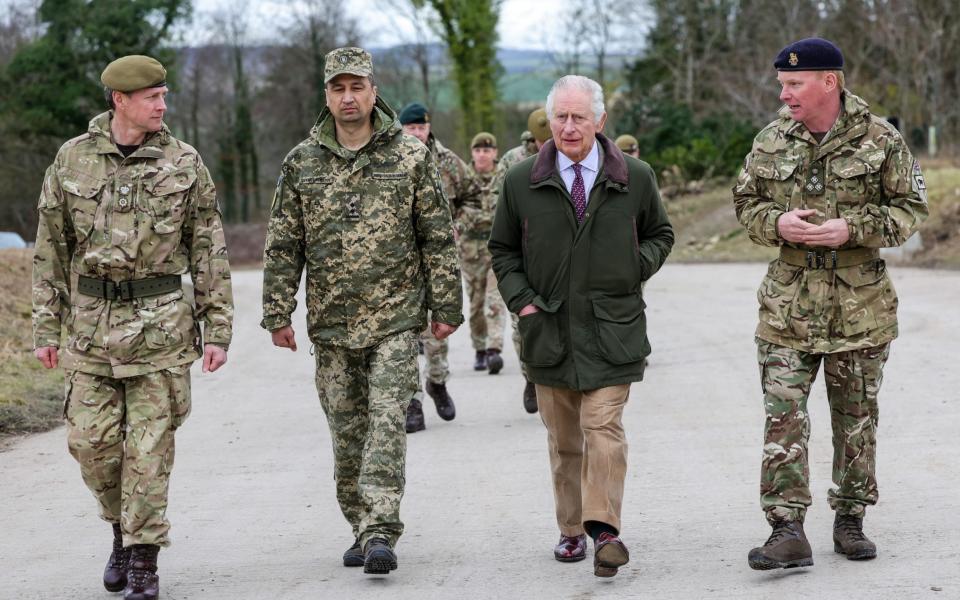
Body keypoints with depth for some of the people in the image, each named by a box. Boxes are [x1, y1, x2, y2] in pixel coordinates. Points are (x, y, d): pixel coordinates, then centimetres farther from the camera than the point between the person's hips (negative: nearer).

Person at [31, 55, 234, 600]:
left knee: (149, 446, -2)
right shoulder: (73, 159, 3)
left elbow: (210, 252, 3)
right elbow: (51, 248, 8)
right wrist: (47, 327, 5)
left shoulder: (184, 163, 0)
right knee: (91, 440, 2)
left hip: (160, 323, -2)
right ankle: (124, 529, 28)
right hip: (92, 323, 2)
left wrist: (217, 329, -1)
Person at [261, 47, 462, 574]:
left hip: (396, 319, -3)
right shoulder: (301, 164, 5)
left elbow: (438, 238, 3)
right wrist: (277, 313, 3)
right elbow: (282, 246, 8)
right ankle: (362, 529, 20)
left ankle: (380, 531, -14)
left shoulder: (409, 157, 0)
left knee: (386, 423, -12)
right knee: (347, 432, 8)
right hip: (331, 323, 3)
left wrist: (446, 307, 0)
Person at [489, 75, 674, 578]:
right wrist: (520, 298, -1)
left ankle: (603, 529, -13)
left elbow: (660, 234, 17)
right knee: (562, 438, 9)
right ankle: (571, 530, 18)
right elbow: (502, 249, 13)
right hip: (547, 329, 2)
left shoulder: (635, 178, 2)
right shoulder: (521, 182, 3)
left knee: (603, 427, -12)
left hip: (611, 328, -2)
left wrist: (636, 268, -1)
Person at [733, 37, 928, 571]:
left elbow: (912, 208, -2)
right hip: (789, 304, 1)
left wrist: (852, 229, -17)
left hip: (861, 306, -1)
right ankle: (788, 531, -8)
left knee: (857, 417, 10)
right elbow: (746, 203, 12)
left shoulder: (881, 140, -5)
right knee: (784, 416, -8)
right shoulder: (771, 142, 2)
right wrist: (777, 223, -11)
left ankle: (851, 519, 24)